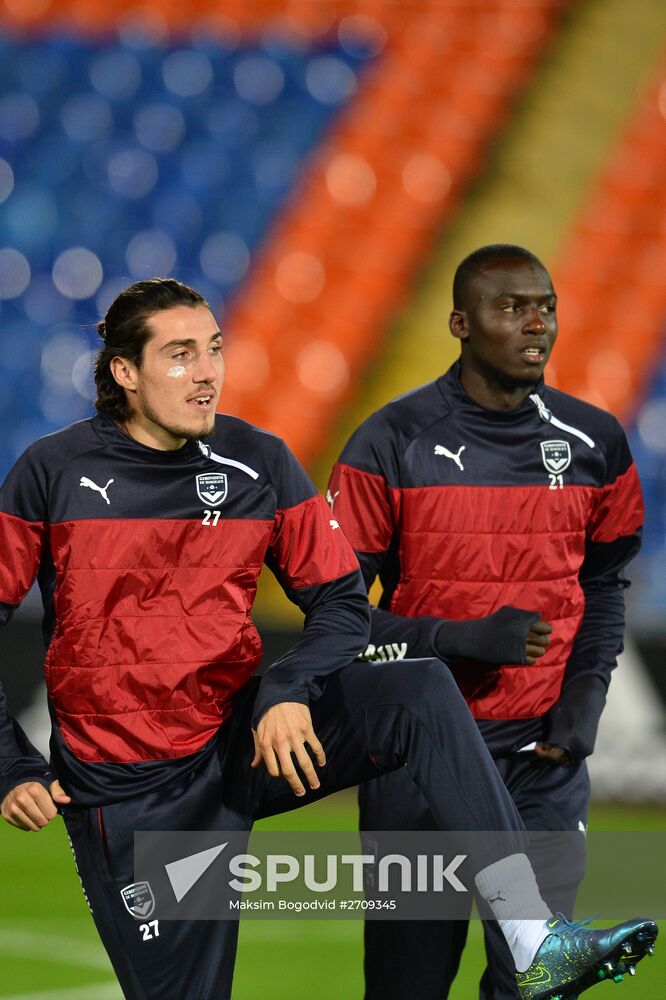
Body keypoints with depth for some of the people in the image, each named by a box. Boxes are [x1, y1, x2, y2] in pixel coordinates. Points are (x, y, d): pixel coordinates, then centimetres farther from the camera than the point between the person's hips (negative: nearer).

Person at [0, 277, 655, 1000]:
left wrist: (287, 691, -17)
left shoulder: (257, 463, 0)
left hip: (241, 739, 2)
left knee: (420, 690, -21)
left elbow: (340, 602, 3)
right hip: (127, 788, -2)